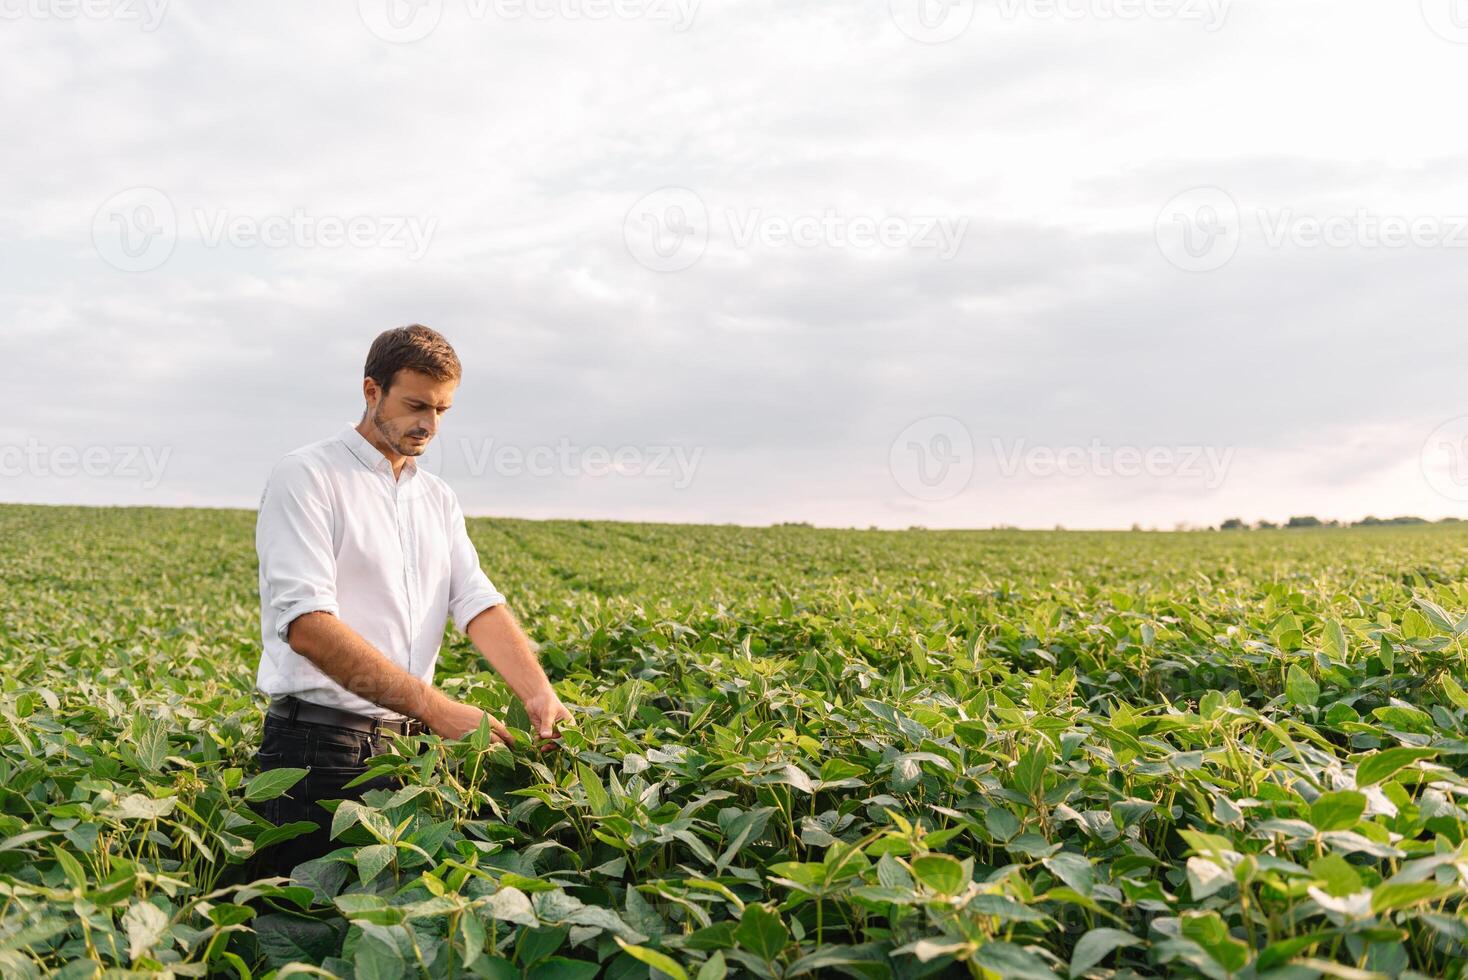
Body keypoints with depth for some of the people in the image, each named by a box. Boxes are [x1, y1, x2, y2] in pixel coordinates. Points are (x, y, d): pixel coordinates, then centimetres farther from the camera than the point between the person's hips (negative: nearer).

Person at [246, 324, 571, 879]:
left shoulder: (438, 499, 14)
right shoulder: (305, 478, -9)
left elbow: (479, 604, 4)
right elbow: (306, 623, -20)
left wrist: (538, 694, -15)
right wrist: (435, 707, -26)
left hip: (407, 743, 7)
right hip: (318, 747, -6)